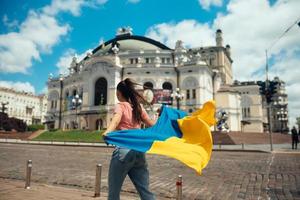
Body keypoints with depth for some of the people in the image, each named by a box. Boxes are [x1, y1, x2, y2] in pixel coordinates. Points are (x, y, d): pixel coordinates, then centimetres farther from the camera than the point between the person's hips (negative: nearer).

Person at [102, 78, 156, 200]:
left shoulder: (120, 106, -1)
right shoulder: (138, 107, 14)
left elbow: (116, 120, -23)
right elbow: (152, 125, 20)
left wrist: (108, 132, -41)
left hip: (123, 151, -5)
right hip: (139, 152, 6)